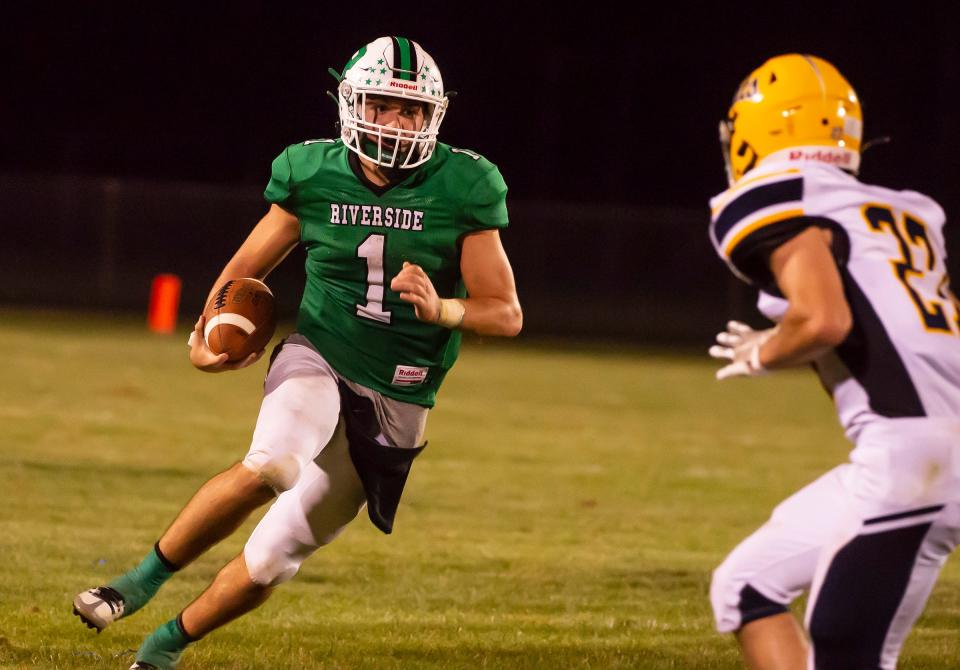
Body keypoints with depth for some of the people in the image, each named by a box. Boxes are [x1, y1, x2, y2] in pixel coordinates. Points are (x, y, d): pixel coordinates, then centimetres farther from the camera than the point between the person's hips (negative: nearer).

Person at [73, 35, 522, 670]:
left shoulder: (462, 189, -9)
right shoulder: (313, 175, -4)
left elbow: (507, 313, -7)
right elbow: (248, 266, 11)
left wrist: (442, 310, -28)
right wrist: (207, 336, -6)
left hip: (394, 404, 0)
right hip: (318, 361, 0)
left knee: (272, 559, 2)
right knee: (271, 464, -35)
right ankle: (143, 581, -15)